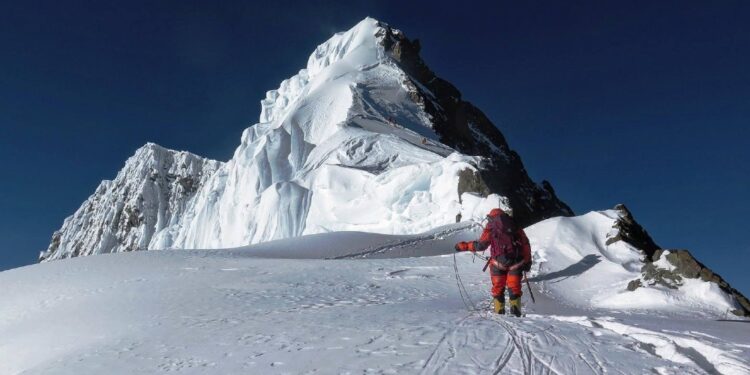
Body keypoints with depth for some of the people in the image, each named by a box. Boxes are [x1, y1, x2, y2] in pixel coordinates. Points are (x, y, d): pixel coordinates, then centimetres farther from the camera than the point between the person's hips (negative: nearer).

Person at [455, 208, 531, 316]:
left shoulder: (491, 226, 4)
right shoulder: (515, 226, 13)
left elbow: (481, 245, -2)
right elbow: (525, 244, 11)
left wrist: (464, 246, 7)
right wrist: (527, 261, 17)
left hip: (499, 262, -2)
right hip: (516, 262, 2)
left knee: (498, 287, 13)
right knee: (514, 287, 13)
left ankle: (499, 311, 12)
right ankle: (515, 309, 2)